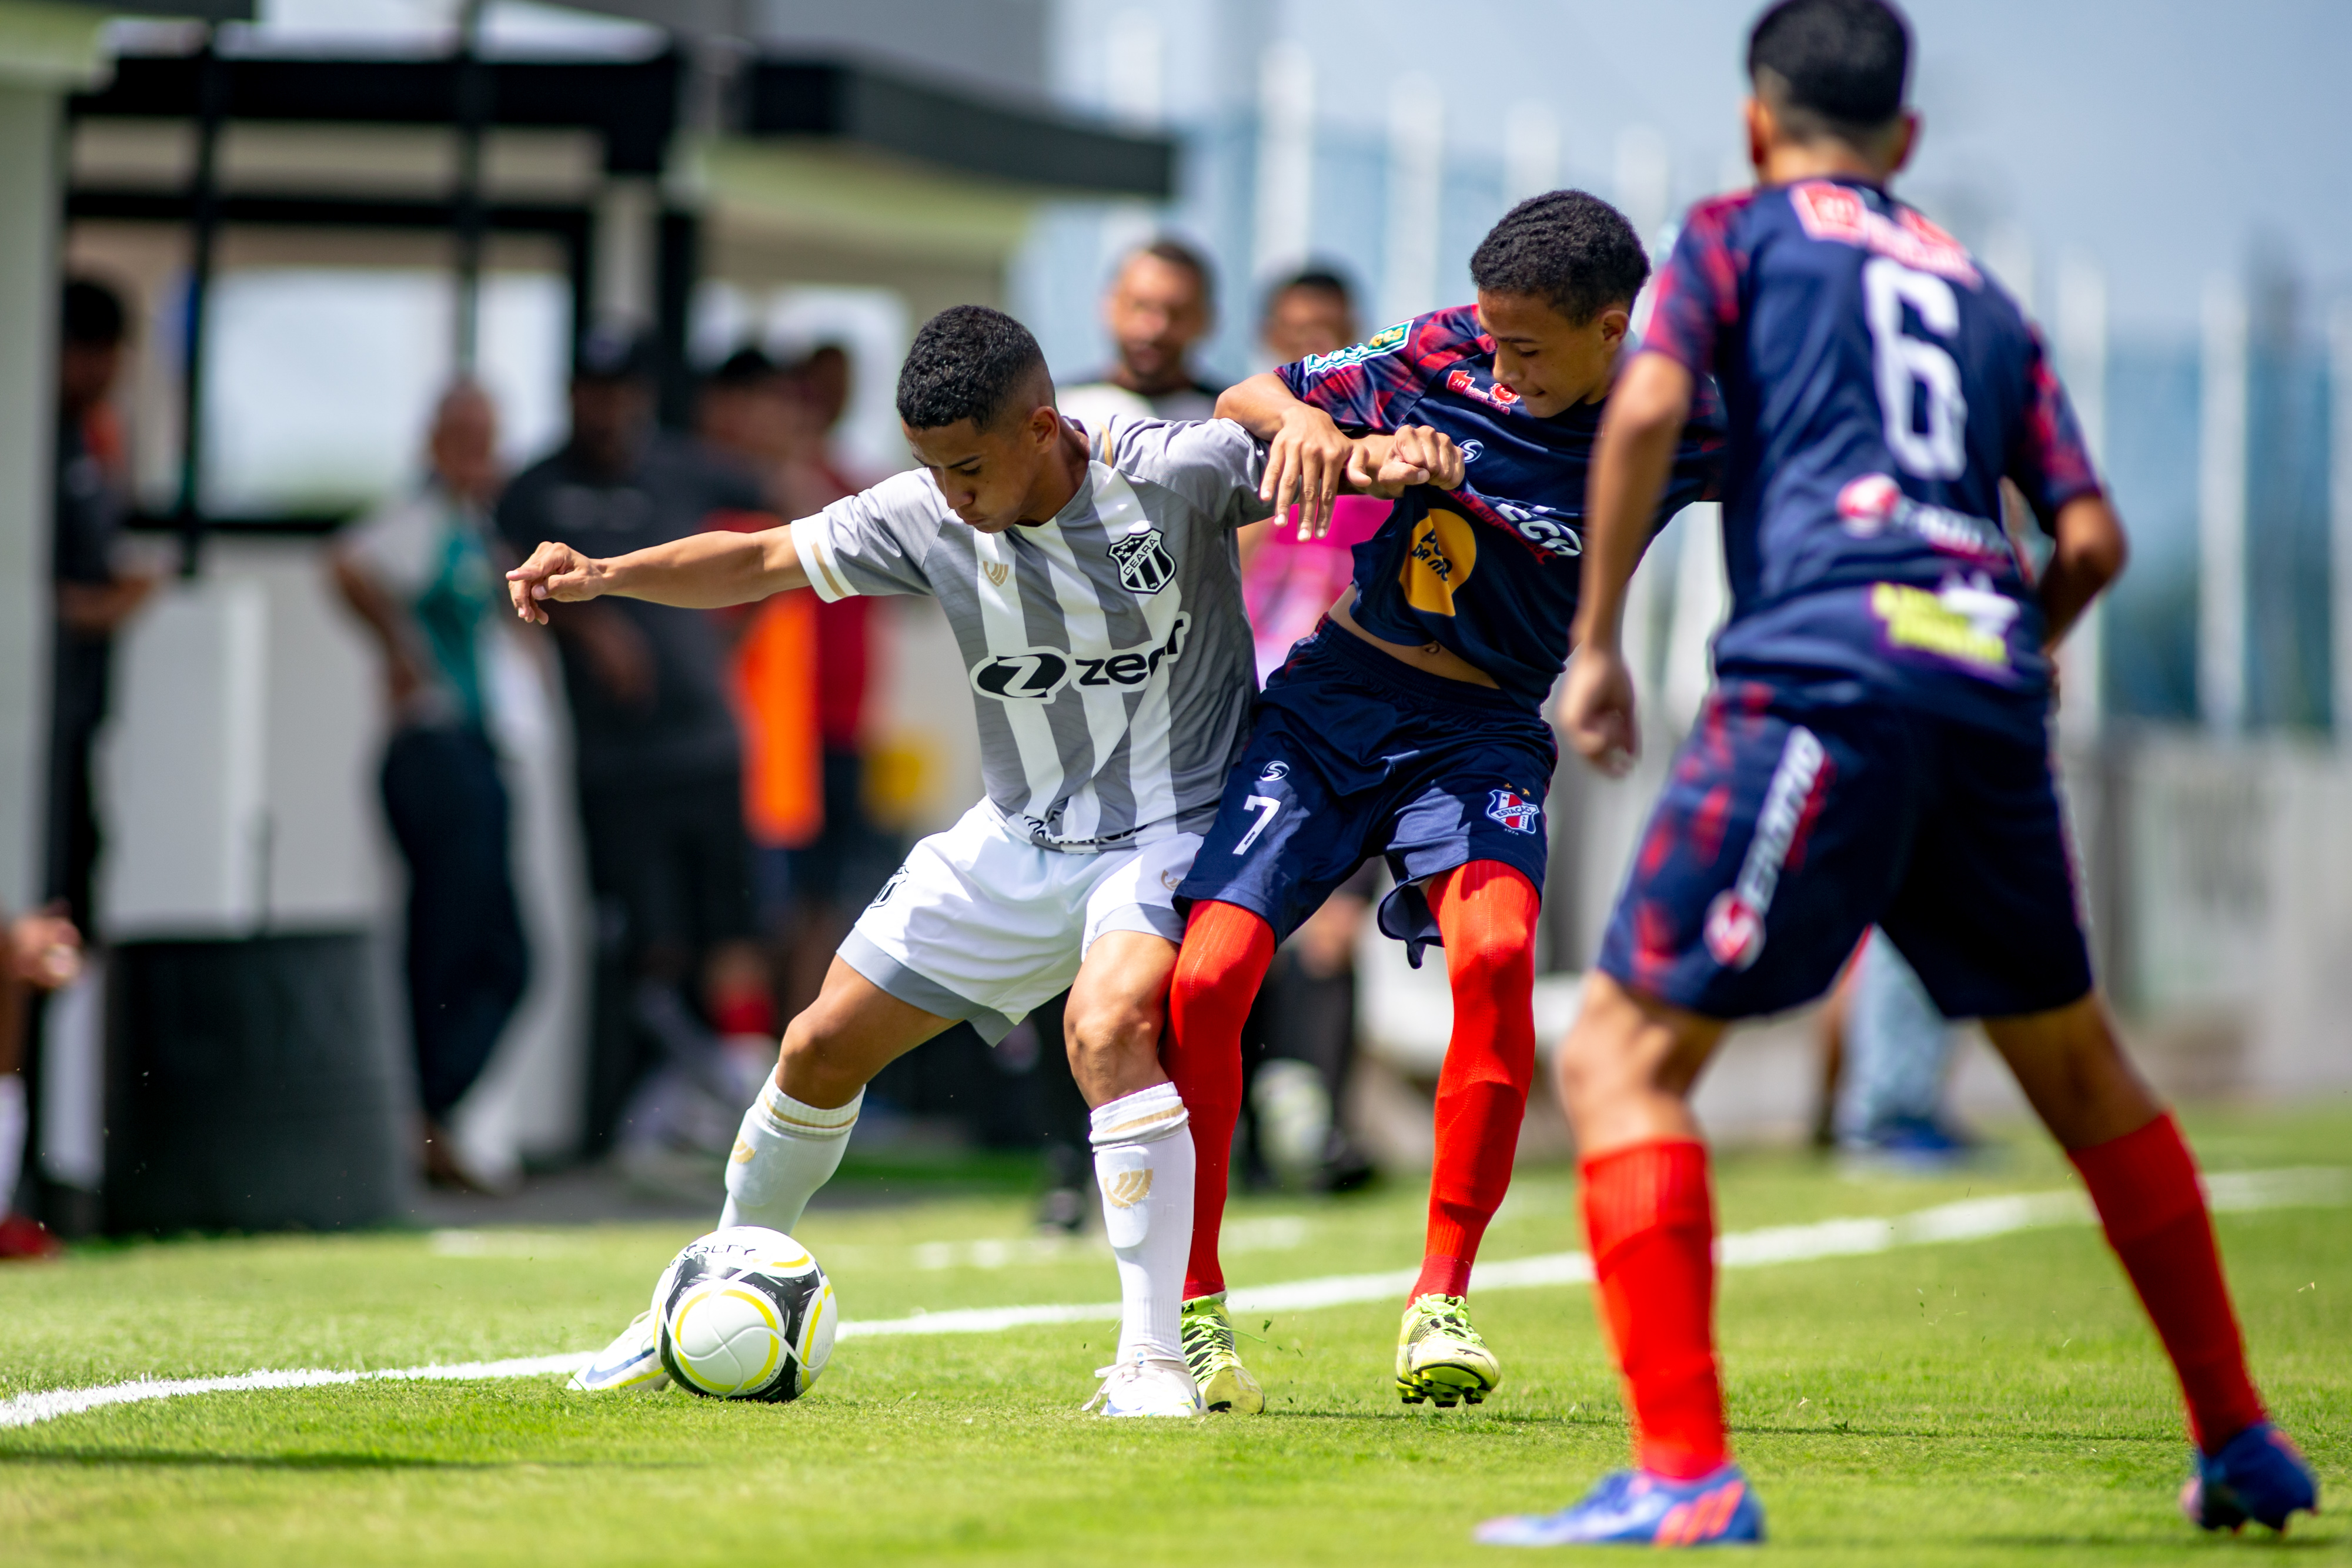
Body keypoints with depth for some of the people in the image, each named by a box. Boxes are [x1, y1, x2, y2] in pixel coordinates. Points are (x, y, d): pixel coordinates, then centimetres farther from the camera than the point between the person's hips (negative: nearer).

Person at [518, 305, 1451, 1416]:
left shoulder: (1176, 473, -21)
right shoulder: (928, 518, -10)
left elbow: (1325, 454, -13)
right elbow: (760, 563, -3)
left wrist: (1384, 456, -38)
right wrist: (604, 574, -17)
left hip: (1169, 824, -5)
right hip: (1018, 838, 5)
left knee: (1109, 1027, -34)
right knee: (824, 1045, 9)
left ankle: (1155, 1358, -30)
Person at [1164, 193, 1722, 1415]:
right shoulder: (1441, 354, -6)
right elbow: (1246, 398, 3)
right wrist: (1300, 415, -19)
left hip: (1482, 729, -1)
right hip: (1332, 698, 2)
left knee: (1495, 953, -31)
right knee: (1206, 975, -15)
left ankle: (1440, 1301, -18)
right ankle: (1193, 1308, 3)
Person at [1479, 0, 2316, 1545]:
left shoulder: (1737, 233, 14)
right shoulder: (1981, 290, 26)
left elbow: (1650, 405, -6)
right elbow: (2092, 540, 17)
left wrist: (1596, 639, 0)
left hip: (1825, 677, -5)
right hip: (1988, 694, 5)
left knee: (1619, 1057, -3)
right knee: (2080, 1067, 24)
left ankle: (1685, 1473, -18)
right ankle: (2243, 1445, 30)